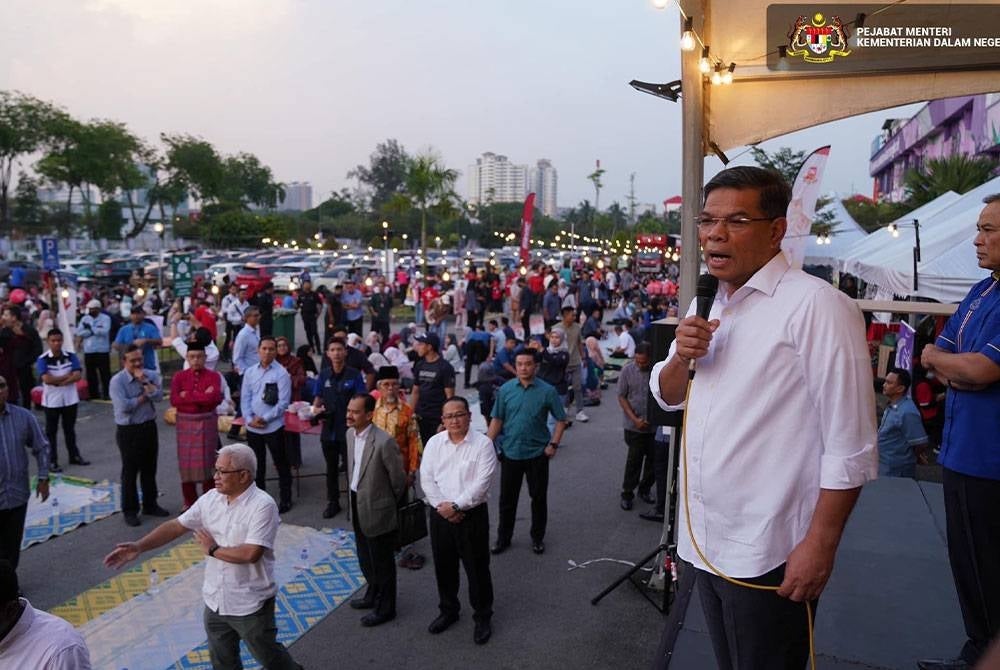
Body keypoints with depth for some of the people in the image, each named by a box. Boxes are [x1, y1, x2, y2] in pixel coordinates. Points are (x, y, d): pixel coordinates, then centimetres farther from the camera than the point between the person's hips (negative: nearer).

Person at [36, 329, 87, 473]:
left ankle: (74, 456, 28)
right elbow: (47, 379, -21)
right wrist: (67, 375, -13)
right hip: (52, 401, -3)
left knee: (70, 429, 16)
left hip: (70, 400, 3)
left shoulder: (71, 356, -2)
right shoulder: (43, 359, -10)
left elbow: (78, 376, -12)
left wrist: (59, 381, -20)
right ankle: (52, 461, 15)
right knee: (51, 432, 7)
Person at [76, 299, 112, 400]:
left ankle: (107, 394, 4)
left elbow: (104, 331, -19)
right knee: (90, 373, 10)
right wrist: (96, 330, -12)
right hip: (88, 351, 4)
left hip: (102, 350, -4)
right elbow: (79, 332, -4)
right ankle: (93, 394, 20)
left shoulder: (105, 318, -3)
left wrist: (90, 328, -10)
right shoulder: (85, 318, 8)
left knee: (105, 373, -1)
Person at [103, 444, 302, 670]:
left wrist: (213, 550, -16)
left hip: (250, 604, -6)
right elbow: (176, 526, 0)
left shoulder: (262, 505, -24)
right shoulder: (210, 499, -2)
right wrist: (139, 547, -12)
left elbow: (251, 553, -31)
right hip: (215, 601, 7)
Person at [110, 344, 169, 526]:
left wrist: (144, 381, -19)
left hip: (149, 427, 4)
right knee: (130, 471, 5)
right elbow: (123, 406, -22)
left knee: (149, 469, 15)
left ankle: (150, 505, 28)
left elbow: (158, 395, -14)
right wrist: (144, 397, -11)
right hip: (128, 431, -4)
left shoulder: (151, 375, 1)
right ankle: (129, 510, 16)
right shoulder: (117, 381, -12)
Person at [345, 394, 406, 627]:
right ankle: (373, 595, 47)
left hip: (377, 511, -8)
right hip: (357, 505, 8)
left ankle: (385, 608, 29)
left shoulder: (384, 442, -27)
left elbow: (399, 479, -17)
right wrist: (356, 494, 14)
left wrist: (389, 503, -2)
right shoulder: (350, 434, -2)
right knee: (366, 559, 25)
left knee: (382, 563, 11)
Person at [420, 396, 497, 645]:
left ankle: (483, 617, 25)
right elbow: (426, 478, -1)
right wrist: (441, 506, -13)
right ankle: (448, 611, 38)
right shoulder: (434, 442, 2)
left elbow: (481, 484, -16)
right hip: (440, 514, 4)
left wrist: (455, 506, -18)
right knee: (444, 567, 17)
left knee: (477, 569, 6)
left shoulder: (483, 444, -11)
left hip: (472, 515, -4)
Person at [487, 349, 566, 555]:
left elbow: (561, 419, 0)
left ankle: (538, 538, 30)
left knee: (538, 497, 11)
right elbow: (497, 419, 0)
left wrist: (553, 444, -8)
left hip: (537, 453, -1)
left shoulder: (547, 391, -8)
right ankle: (503, 538, 28)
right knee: (507, 498, 12)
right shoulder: (505, 389, -3)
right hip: (510, 452, 1)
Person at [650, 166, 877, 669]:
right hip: (704, 540, 7)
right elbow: (667, 396, 13)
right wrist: (683, 357, -7)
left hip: (769, 554, -7)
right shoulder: (707, 305, 7)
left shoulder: (814, 305, -16)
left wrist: (820, 545, -16)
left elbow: (850, 445, -17)